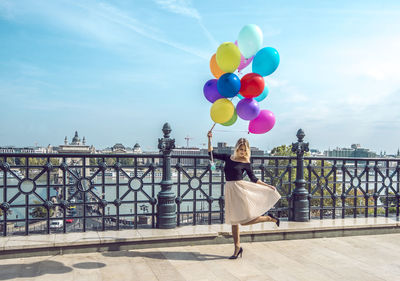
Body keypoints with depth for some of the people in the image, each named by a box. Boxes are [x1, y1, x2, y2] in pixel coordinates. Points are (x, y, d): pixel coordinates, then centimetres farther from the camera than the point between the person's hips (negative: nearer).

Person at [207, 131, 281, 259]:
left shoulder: (246, 163, -1)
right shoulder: (228, 157, 9)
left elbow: (253, 179, 6)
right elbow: (211, 153, 12)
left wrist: (268, 186, 3)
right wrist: (209, 139, 4)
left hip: (240, 189, -4)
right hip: (230, 190, 4)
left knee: (245, 220, -4)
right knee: (234, 221, 8)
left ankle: (269, 218, 18)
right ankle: (237, 248, 20)